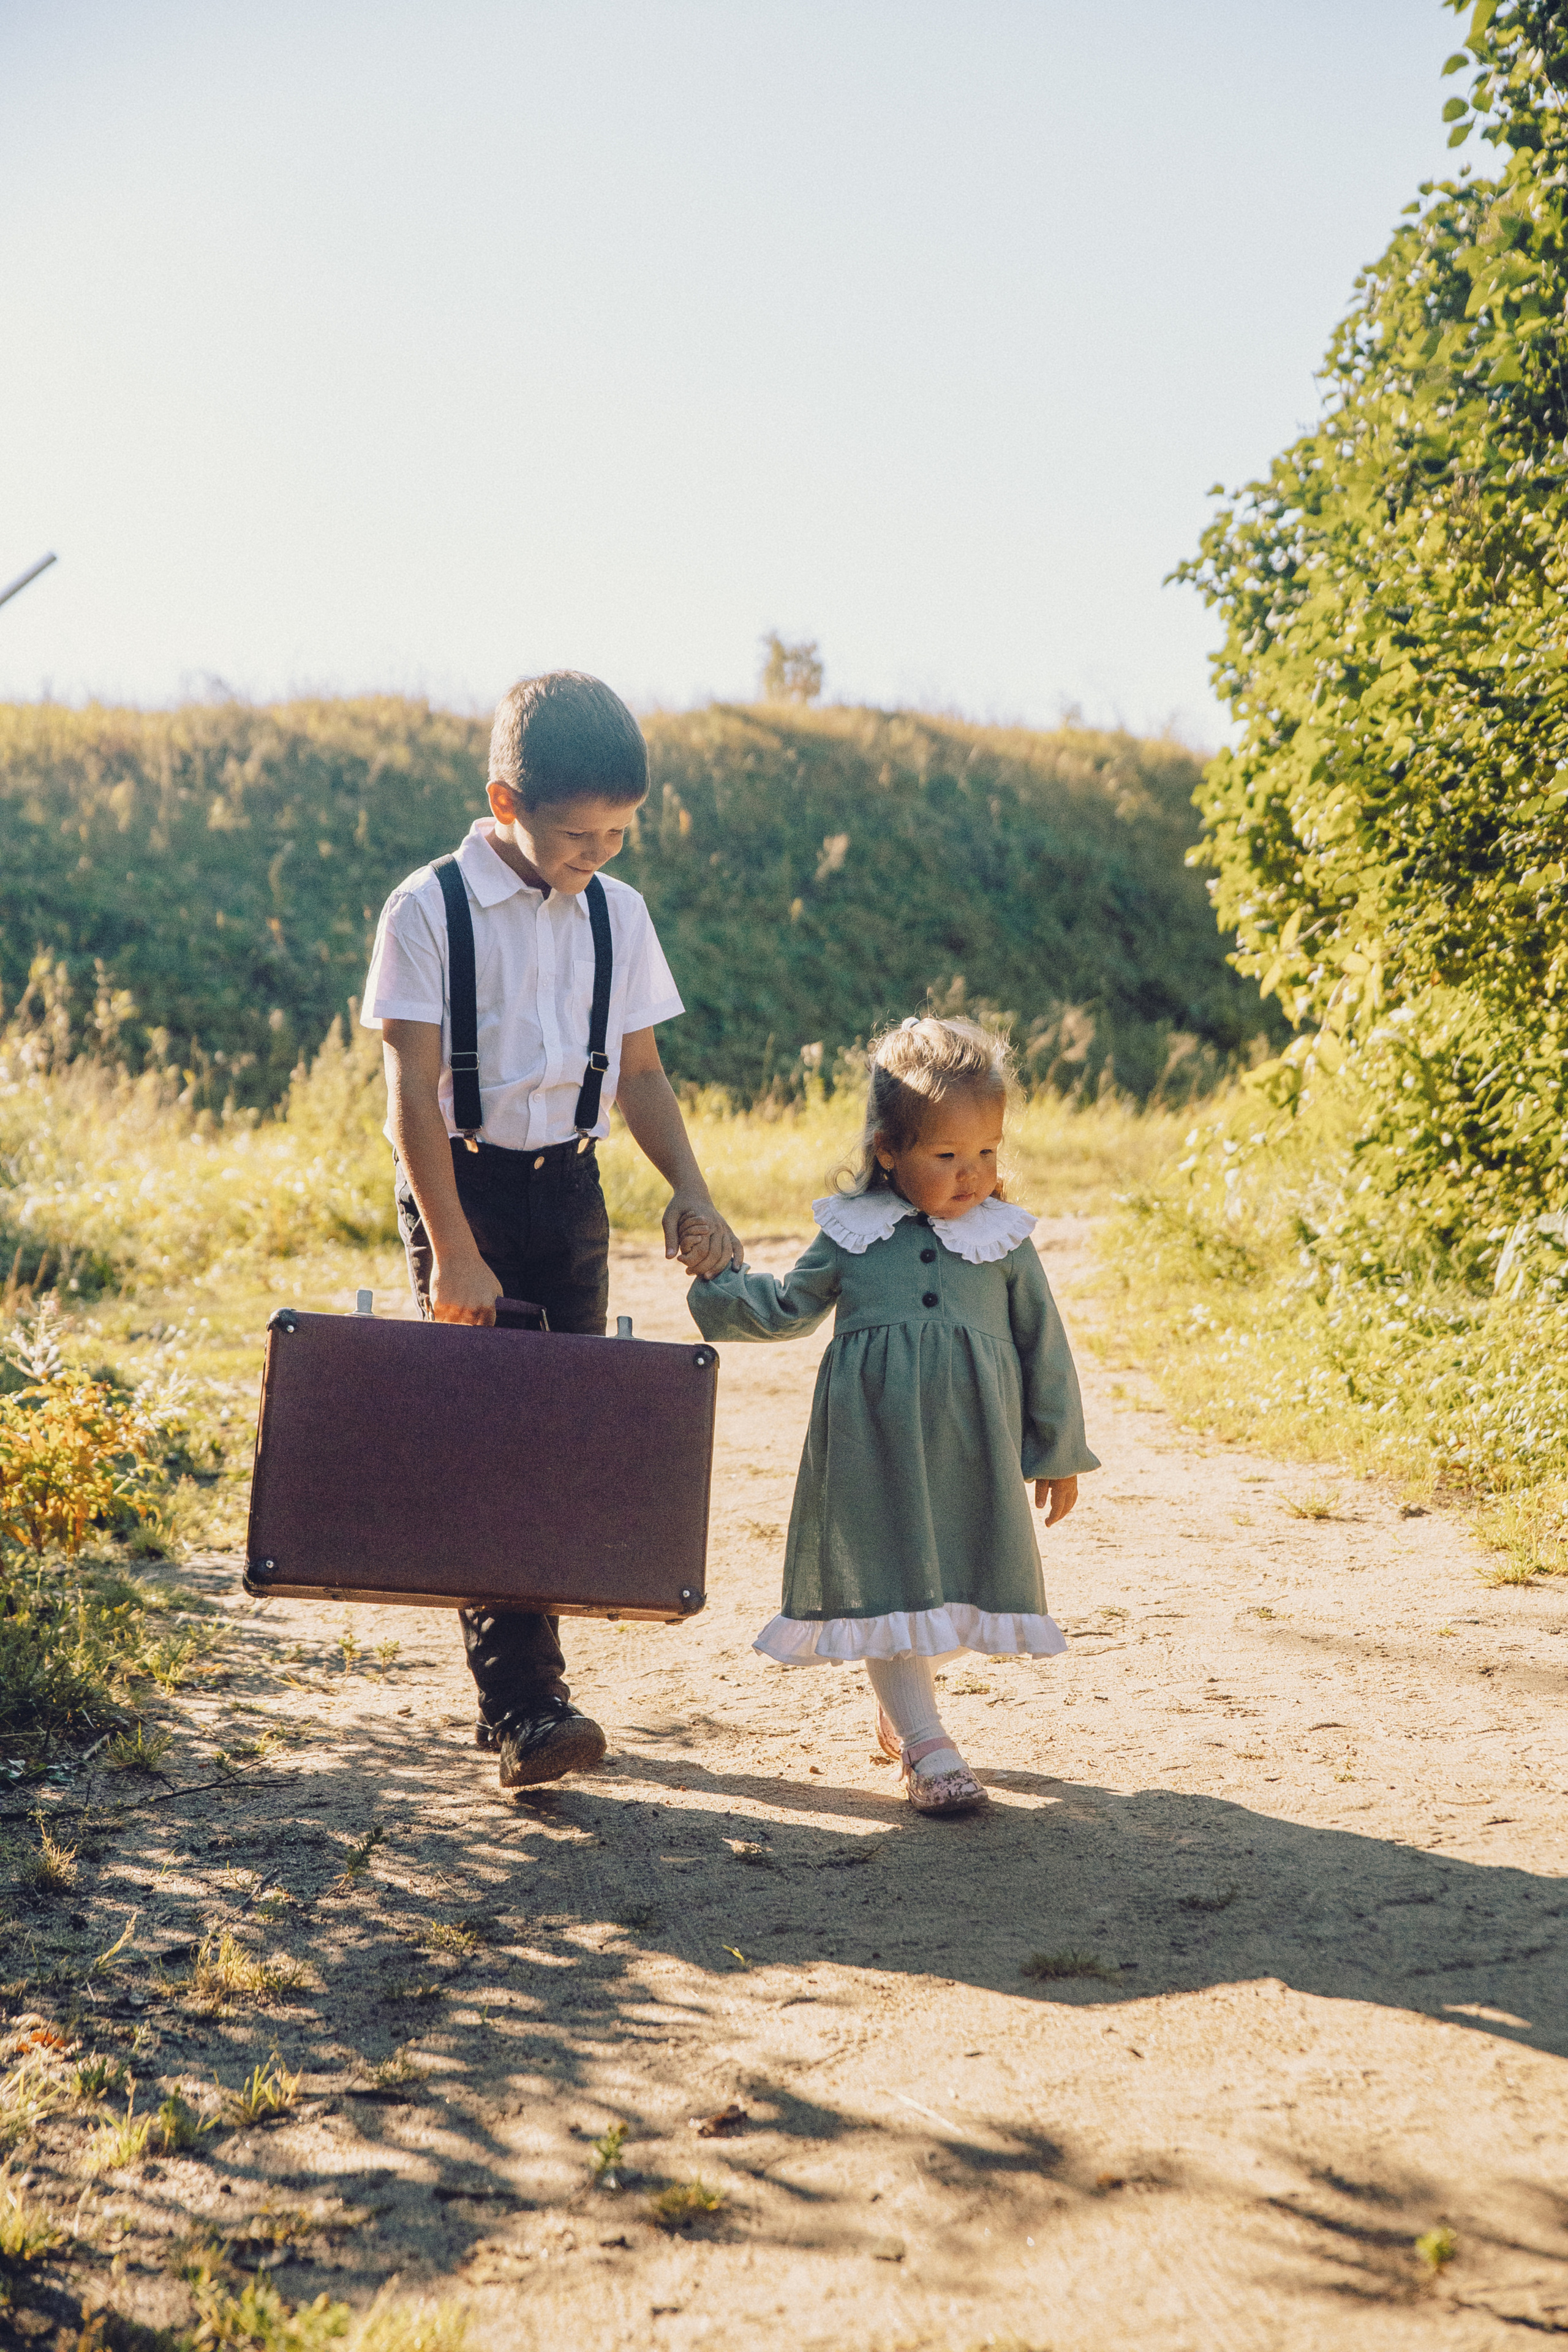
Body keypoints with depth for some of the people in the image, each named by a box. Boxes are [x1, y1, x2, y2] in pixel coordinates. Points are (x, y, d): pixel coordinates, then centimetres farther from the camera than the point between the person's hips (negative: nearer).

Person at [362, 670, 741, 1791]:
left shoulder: (619, 915, 6)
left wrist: (691, 1193, -2)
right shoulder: (429, 910, -9)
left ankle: (525, 1680, 14)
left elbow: (640, 1071, 13)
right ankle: (524, 1707, -9)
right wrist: (453, 1251, -16)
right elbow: (412, 1091, -12)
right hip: (463, 1184, -5)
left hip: (571, 1189, 5)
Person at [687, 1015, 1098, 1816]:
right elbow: (790, 1306, 16)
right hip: (874, 1443, -1)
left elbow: (1045, 1348, 8)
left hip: (971, 1450, 1)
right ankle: (924, 1745, 1)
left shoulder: (1005, 1240, 2)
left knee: (952, 1580, 8)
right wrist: (717, 1282, 3)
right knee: (887, 1578, -4)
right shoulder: (852, 1233, 1)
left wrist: (1059, 1453, 10)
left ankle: (898, 1711, 32)